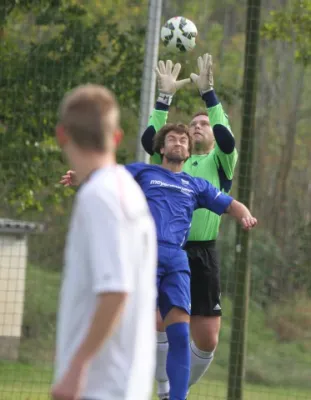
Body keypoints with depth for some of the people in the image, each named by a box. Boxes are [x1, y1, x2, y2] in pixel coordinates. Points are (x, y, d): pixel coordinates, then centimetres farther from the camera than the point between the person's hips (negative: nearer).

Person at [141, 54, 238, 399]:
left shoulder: (220, 162, 9)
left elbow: (227, 139, -11)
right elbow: (149, 140, -1)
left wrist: (208, 92, -15)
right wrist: (165, 97, -4)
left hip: (202, 256, 0)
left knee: (207, 341, 0)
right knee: (159, 323, -13)